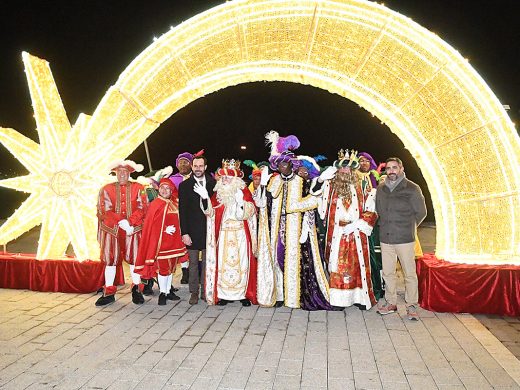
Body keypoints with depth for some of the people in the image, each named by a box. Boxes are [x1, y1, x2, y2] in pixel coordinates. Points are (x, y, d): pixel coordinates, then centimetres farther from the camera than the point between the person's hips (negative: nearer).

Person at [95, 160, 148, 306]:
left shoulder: (139, 188, 6)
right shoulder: (106, 189, 7)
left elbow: (142, 208, -4)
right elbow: (105, 211, -2)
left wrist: (130, 223, -16)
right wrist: (121, 222, -15)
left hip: (134, 229, -1)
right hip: (111, 230, 1)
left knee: (134, 258, 2)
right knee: (110, 259, 4)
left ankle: (136, 290, 16)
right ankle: (109, 293, 15)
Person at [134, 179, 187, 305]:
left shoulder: (174, 204, 8)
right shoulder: (155, 205, -7)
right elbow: (151, 225, -10)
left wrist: (178, 232, 4)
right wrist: (165, 229, -16)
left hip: (173, 241, 5)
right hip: (161, 241, -5)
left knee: (170, 267, 13)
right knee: (163, 267, 0)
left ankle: (168, 291, 24)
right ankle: (162, 293, 14)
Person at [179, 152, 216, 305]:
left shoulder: (213, 183, 4)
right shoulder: (184, 185, 1)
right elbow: (182, 211, -2)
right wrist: (184, 233, -8)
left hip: (209, 229, 1)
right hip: (192, 231, -1)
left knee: (207, 262, 8)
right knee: (193, 263, 6)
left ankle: (205, 291, 19)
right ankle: (194, 292, 17)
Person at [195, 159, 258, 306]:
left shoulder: (243, 191, 0)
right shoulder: (218, 193, 9)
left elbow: (248, 213, -8)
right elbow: (210, 211, 1)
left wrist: (241, 201, -25)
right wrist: (205, 198, -14)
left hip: (239, 235, -3)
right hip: (223, 236, 3)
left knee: (241, 262, 0)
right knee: (223, 263, 2)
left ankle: (244, 294, 10)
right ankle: (224, 294, 10)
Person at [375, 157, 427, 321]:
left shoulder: (412, 188, -2)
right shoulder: (380, 189, 10)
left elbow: (421, 212, 4)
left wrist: (408, 227, 5)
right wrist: (384, 226, 12)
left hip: (405, 239, -4)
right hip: (385, 238, 4)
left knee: (410, 273, 1)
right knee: (388, 272, 10)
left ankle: (411, 305, 14)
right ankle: (391, 302, 22)